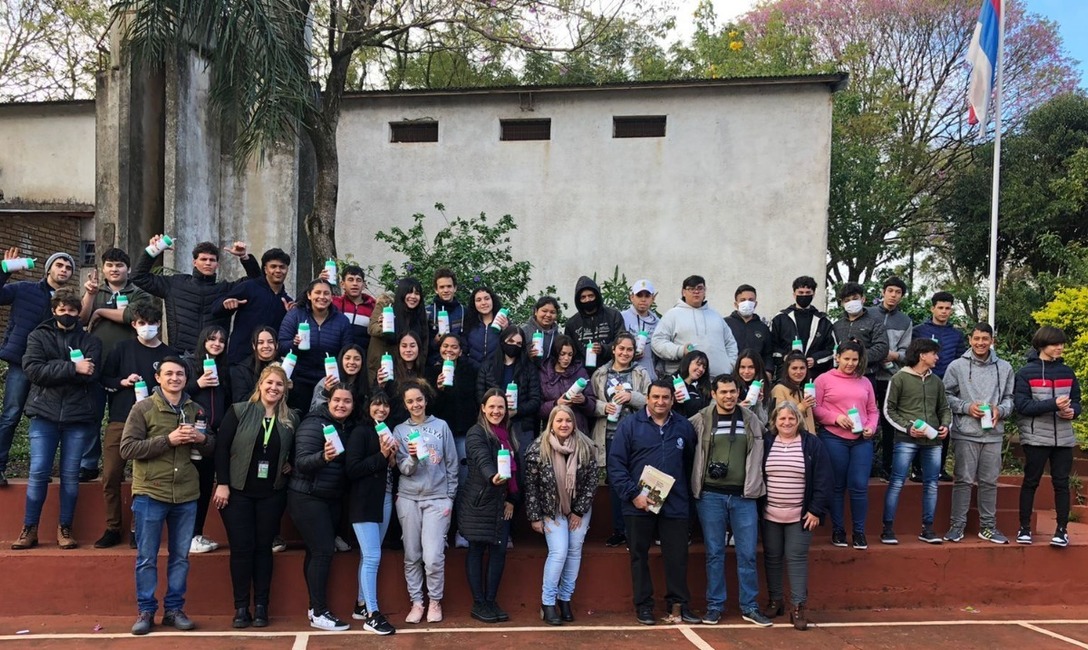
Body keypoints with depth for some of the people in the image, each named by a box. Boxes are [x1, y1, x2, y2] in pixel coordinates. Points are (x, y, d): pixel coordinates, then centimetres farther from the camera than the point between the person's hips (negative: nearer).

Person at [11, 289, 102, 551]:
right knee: (38, 472, -1)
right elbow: (32, 369, -9)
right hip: (45, 414, 0)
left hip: (78, 416, 0)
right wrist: (72, 368, -16)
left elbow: (91, 376, -7)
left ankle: (65, 528, 13)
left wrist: (53, 371, -11)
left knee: (70, 474, 3)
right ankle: (29, 529, 10)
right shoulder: (38, 336, 8)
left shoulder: (91, 341, 8)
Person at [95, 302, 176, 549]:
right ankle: (112, 529, 12)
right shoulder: (123, 348, 7)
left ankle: (138, 529, 12)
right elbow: (104, 379, 9)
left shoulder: (169, 354, 5)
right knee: (111, 477, 0)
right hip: (119, 420, 1)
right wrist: (123, 382, -8)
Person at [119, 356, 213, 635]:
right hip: (150, 494, -3)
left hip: (186, 495, 4)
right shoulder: (143, 408, -3)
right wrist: (168, 439, -18)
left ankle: (174, 609, 21)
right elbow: (127, 448, -11)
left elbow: (212, 449, 13)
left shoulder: (195, 409, 8)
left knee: (180, 557, 10)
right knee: (146, 558, 5)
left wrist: (202, 438, -10)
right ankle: (146, 611, 17)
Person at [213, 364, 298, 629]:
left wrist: (290, 465, -5)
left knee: (263, 547, 6)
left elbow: (295, 452, 15)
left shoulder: (291, 419, 4)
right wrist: (222, 484, -11)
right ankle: (241, 608, 9)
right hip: (238, 491, -2)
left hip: (272, 494, 2)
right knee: (241, 547, 0)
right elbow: (221, 447, -7)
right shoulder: (239, 411, -4)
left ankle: (261, 606, 13)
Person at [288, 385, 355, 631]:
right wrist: (323, 456, -40)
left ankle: (315, 606, 18)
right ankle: (319, 613, -4)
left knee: (317, 551, 11)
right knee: (324, 550, -11)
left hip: (333, 498, 7)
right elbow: (301, 462, -21)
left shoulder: (350, 427, 6)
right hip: (307, 497, -7)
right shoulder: (314, 424, -15)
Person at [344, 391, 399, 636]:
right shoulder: (360, 433, -7)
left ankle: (361, 605, 23)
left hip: (385, 500, 7)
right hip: (364, 502, -7)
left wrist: (393, 458, -2)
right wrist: (381, 456, -18)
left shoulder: (389, 432, 14)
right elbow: (352, 469, -16)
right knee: (372, 557, -9)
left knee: (368, 556, 13)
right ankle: (372, 615, -6)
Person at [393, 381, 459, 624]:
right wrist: (413, 457, -23)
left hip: (437, 499, -2)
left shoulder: (441, 426, 3)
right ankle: (416, 602, 19)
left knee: (433, 556, -8)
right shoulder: (400, 430, 5)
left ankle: (435, 601, 12)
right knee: (412, 556, 5)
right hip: (408, 499, 2)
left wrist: (450, 498, 3)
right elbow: (404, 469, -2)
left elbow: (452, 465, 5)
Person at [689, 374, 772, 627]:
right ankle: (714, 605, 17)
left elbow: (760, 452, 15)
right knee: (714, 553, 6)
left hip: (744, 496, 2)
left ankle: (749, 607, 17)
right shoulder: (700, 420, -2)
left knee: (747, 554, 5)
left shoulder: (752, 420, 6)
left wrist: (754, 485, 9)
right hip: (711, 495, -1)